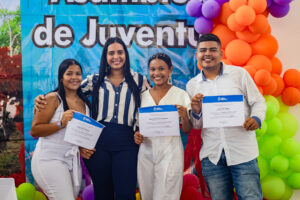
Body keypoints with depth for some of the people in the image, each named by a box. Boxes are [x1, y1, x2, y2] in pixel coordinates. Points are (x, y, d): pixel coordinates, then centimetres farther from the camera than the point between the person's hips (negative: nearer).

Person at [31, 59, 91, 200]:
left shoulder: (84, 102, 10)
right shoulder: (53, 98, -8)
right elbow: (34, 131, -13)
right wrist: (61, 123, -24)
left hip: (73, 161, 7)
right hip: (50, 159, -6)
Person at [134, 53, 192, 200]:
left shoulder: (180, 94, -1)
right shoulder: (142, 96, 8)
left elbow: (187, 131, 2)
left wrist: (184, 116, -17)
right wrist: (137, 135, -4)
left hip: (170, 152, -3)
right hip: (146, 152, 3)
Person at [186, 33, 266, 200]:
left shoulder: (239, 73, 2)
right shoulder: (192, 85, 9)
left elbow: (258, 102, 4)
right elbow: (195, 126, 13)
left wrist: (256, 118, -16)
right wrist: (196, 112, -9)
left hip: (243, 153, -2)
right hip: (211, 155, 2)